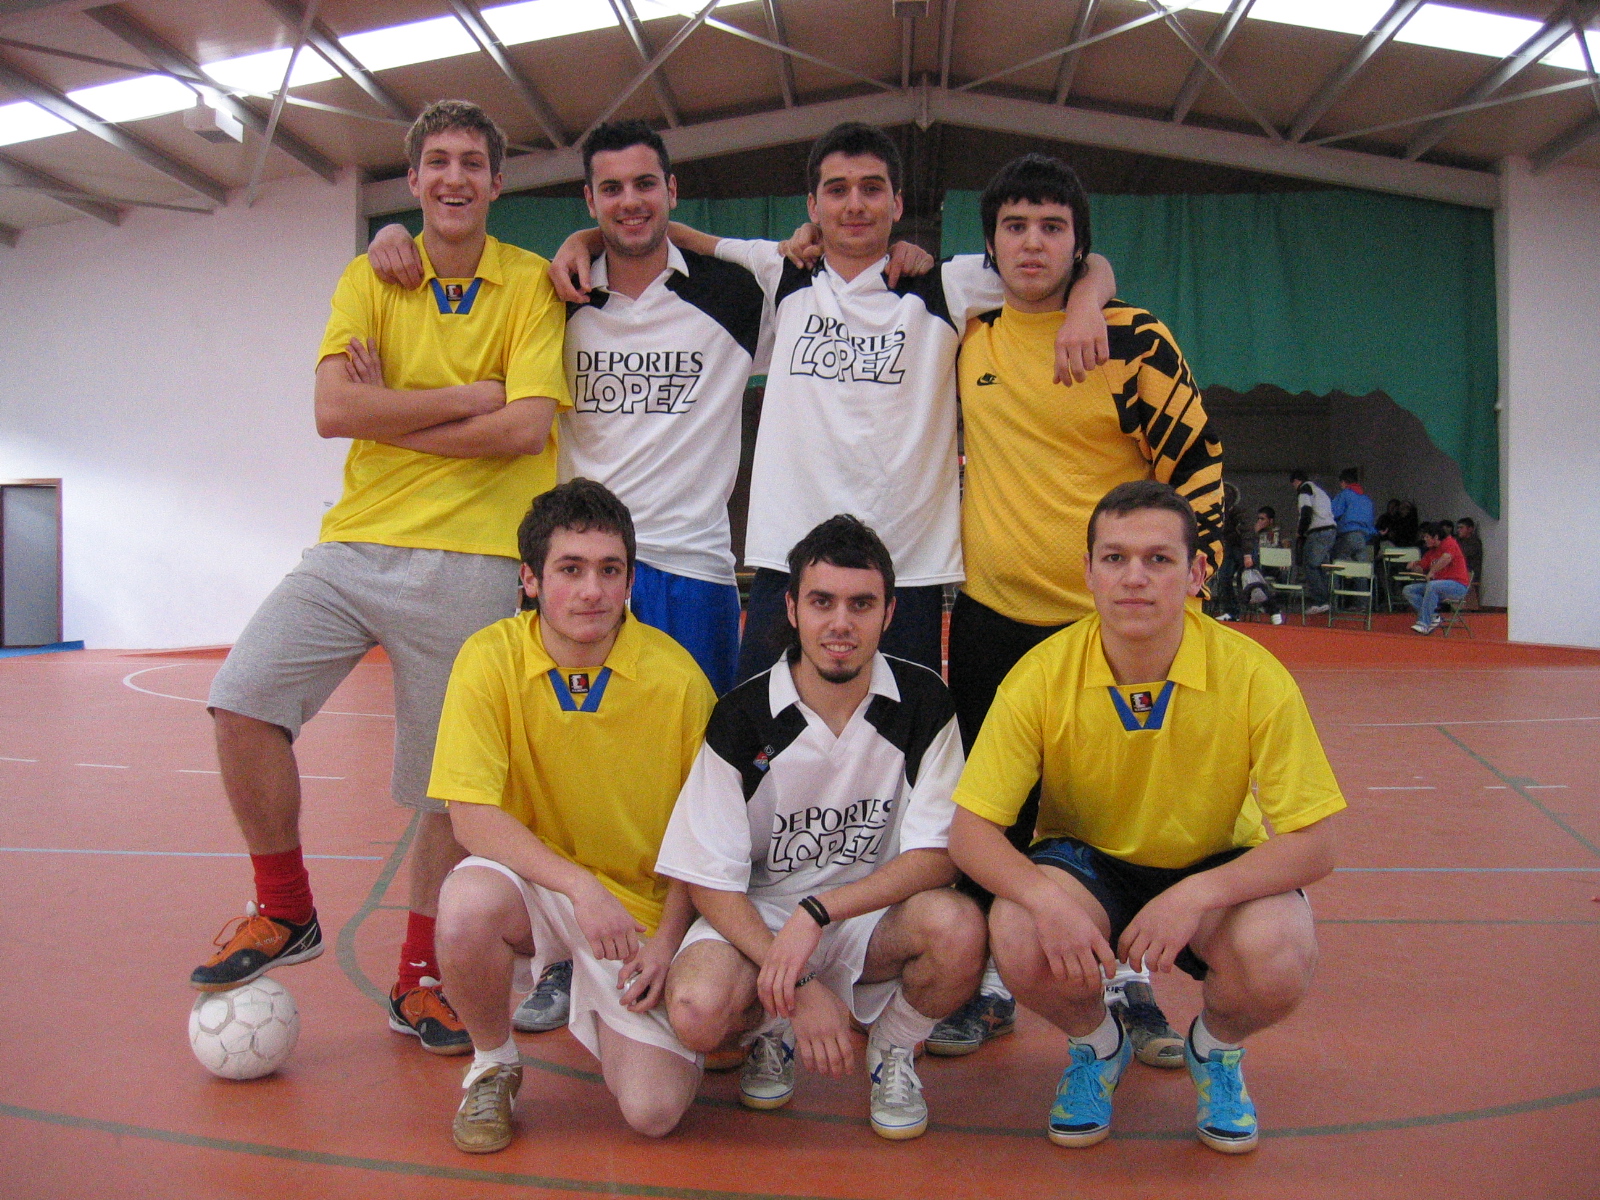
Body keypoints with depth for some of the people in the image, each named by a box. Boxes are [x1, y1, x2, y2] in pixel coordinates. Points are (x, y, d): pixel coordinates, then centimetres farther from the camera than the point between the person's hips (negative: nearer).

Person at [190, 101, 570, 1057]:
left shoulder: (531, 285, 2)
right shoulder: (371, 278, 9)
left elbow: (527, 426, -12)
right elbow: (334, 411, -6)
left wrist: (390, 415, -7)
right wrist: (469, 397, -10)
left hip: (470, 562, -2)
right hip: (357, 541, 3)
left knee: (449, 783, 3)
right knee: (244, 698, -14)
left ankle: (420, 978, 23)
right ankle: (286, 913, 8)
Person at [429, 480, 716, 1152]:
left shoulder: (677, 678, -13)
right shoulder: (490, 660, -14)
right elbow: (472, 816, -17)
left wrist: (666, 939, -11)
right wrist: (582, 887, -27)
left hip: (646, 903, 0)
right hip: (536, 881, 0)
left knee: (653, 1112, -13)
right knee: (468, 905, -35)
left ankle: (606, 1008, 23)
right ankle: (492, 1066, -2)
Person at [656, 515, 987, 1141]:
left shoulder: (923, 702, -9)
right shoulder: (743, 718, -13)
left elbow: (937, 854, -12)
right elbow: (710, 880, -12)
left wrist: (818, 912, -26)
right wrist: (800, 987, -24)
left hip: (876, 910, 1)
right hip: (756, 914, -1)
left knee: (958, 927, -32)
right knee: (698, 1011, -32)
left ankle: (893, 1049, 2)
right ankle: (774, 1031, 7)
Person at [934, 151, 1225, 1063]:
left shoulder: (1135, 339, -8)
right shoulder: (966, 339, 3)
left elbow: (1200, 467, -4)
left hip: (1112, 621, -3)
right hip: (990, 620, 3)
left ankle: (1128, 980, 28)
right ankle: (989, 987, 25)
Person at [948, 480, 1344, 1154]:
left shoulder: (1253, 677, -21)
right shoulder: (1042, 676, -20)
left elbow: (1312, 845, -19)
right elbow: (970, 830, -17)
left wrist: (1197, 894, -36)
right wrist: (1045, 898, -38)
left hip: (1214, 868, 0)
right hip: (1086, 863, 0)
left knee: (1280, 964, -31)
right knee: (1019, 941, -31)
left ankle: (1215, 1048, 9)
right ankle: (1095, 1043, 7)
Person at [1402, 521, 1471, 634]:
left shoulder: (1449, 542, -7)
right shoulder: (1430, 552, 17)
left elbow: (1447, 557, -28)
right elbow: (1420, 569, 20)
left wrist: (1432, 572, -23)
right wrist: (1414, 566, -3)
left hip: (1457, 586, -9)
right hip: (1439, 585, 9)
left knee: (1432, 586, -38)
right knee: (1408, 590, -7)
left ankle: (1424, 624, -34)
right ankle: (1433, 617, -20)